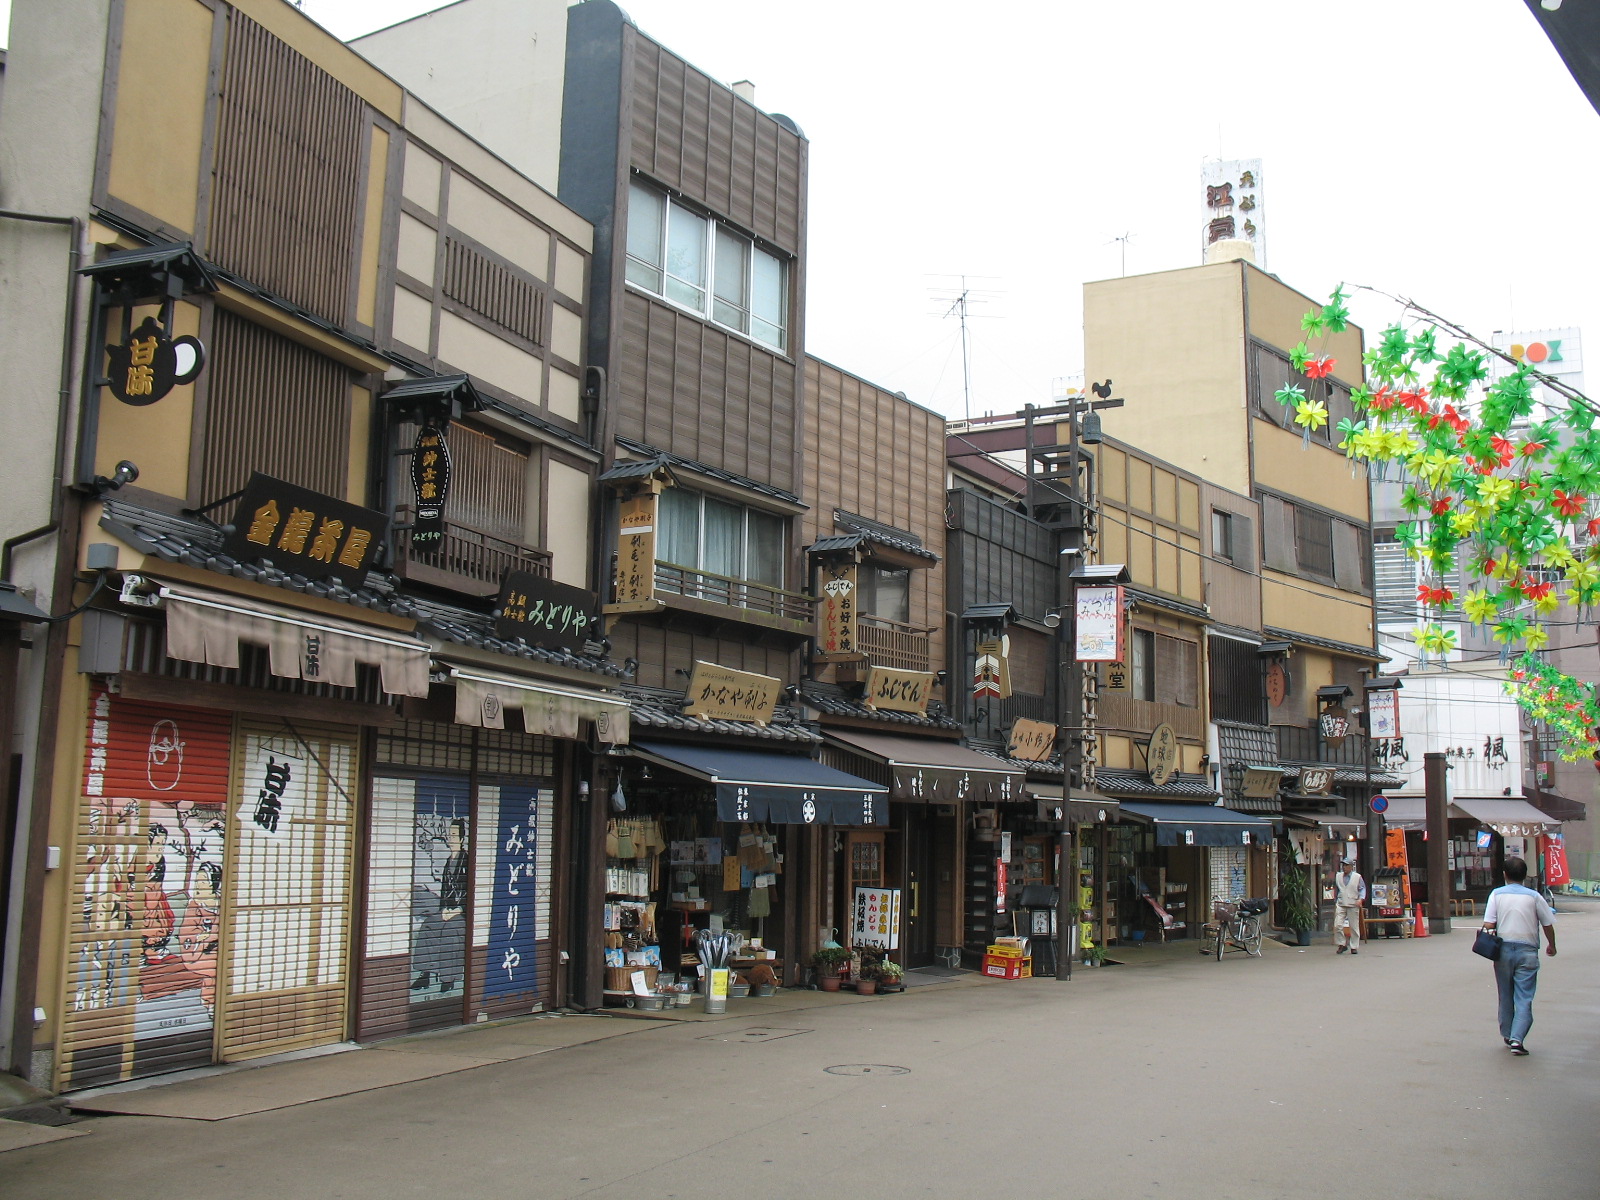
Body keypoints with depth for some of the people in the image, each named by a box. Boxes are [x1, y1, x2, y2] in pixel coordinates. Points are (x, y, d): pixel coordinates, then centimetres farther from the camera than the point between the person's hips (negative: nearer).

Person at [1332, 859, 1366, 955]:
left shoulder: (1357, 877, 0)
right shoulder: (1338, 876, 9)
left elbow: (1362, 889, 2)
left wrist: (1361, 899, -14)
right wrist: (1335, 901, 19)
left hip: (1353, 905, -2)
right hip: (1340, 905, 2)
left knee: (1354, 927, 3)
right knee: (1337, 925, -9)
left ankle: (1354, 947, 13)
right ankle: (1342, 944, 5)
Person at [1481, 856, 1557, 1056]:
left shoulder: (1497, 894, -1)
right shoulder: (1534, 896, -1)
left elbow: (1488, 924, -8)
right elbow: (1548, 924, 6)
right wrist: (1551, 945, 23)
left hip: (1503, 949, 1)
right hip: (1527, 951, -1)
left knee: (1505, 995, 16)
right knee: (1524, 998, 0)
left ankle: (1507, 1035, 25)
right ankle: (1517, 1038, -13)